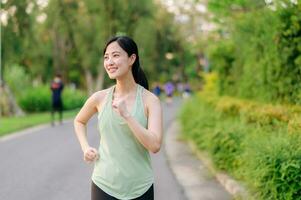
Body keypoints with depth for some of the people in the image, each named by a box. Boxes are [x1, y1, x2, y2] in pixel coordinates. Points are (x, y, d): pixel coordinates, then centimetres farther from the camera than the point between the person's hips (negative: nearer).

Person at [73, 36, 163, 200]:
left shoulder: (150, 100, -7)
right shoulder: (99, 98, -1)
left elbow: (155, 145, -18)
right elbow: (79, 121, 20)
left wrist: (126, 115, -22)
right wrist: (85, 148, 5)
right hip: (104, 186, 1)